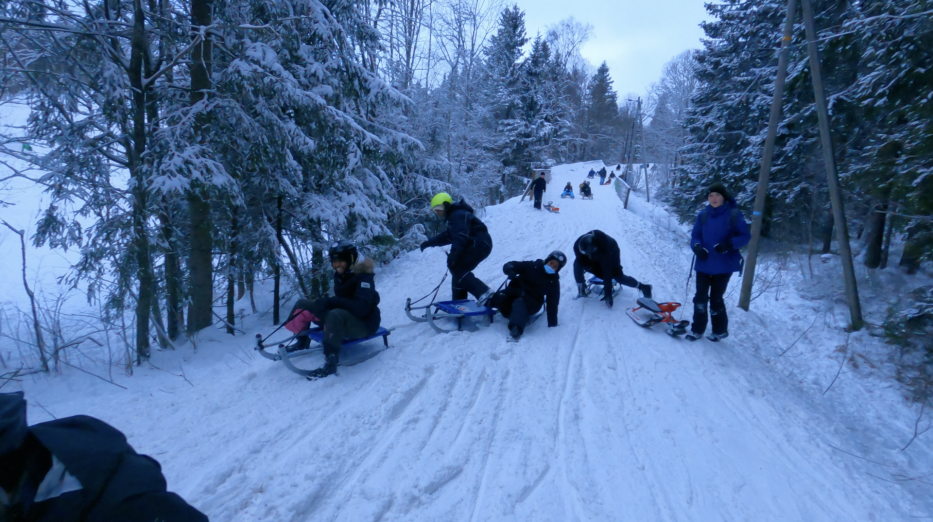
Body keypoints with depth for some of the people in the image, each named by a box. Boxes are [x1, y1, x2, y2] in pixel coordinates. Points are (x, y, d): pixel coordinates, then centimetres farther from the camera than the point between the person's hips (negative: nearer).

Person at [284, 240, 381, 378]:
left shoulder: (364, 277, -20)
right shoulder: (339, 275, 2)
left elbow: (361, 308, -32)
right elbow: (340, 301, 9)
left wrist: (331, 301, -34)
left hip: (364, 323, -8)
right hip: (344, 320, 8)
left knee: (336, 314, -41)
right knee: (303, 304, 5)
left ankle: (331, 362, -37)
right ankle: (301, 344, 18)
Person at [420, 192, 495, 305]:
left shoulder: (458, 215, -11)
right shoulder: (454, 216, 23)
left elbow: (461, 236, -26)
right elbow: (447, 236, 31)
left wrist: (454, 253, -36)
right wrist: (429, 243, 30)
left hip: (479, 244, -11)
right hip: (479, 244, 11)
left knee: (457, 267, -16)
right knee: (458, 267, 17)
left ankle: (483, 292, -27)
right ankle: (459, 300, 23)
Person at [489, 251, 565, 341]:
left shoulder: (553, 282, 4)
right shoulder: (532, 266, 2)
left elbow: (552, 303, 1)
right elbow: (511, 265, 1)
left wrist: (552, 322, -5)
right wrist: (510, 271, -24)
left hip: (532, 302, -2)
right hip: (514, 293, 2)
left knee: (519, 304, -37)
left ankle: (516, 328, -58)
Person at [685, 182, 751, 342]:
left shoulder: (734, 214, -8)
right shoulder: (703, 215, 2)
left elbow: (745, 236, -6)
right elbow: (695, 236, 7)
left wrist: (729, 244, -24)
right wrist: (697, 247, -15)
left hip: (723, 265, -3)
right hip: (704, 264, 3)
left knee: (716, 298, 6)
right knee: (700, 297, 6)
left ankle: (720, 330, 27)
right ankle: (697, 329, 20)